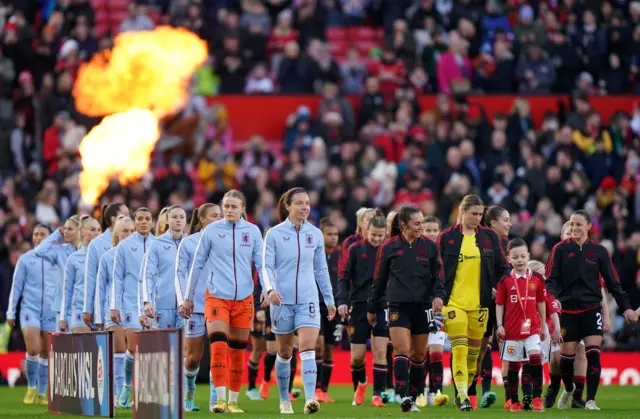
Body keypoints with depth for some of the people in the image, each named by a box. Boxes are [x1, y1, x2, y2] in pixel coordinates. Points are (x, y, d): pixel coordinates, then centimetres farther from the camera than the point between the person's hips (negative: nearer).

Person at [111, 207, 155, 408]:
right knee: (134, 347, -10)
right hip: (131, 301, -2)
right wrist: (114, 306, -1)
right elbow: (117, 277, 4)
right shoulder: (124, 246, 4)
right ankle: (127, 387, 8)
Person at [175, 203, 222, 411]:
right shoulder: (188, 243, 3)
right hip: (196, 306, -1)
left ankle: (215, 399, -7)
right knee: (193, 357, 3)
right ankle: (189, 393, 27)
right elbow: (180, 273, 2)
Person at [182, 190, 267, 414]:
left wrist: (268, 288, -11)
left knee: (238, 351, 7)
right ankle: (220, 399, -17)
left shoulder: (253, 231, 5)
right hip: (216, 296, -2)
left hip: (243, 298, 2)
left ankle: (233, 401, 17)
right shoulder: (211, 231, 2)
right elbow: (197, 265, 7)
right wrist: (188, 298, 9)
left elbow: (261, 263, 5)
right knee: (218, 347, -16)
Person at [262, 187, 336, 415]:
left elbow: (321, 269, 15)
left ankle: (310, 398, -25)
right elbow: (266, 266, -6)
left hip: (308, 300, 1)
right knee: (284, 353, 9)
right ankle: (284, 401, 24)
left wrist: (329, 300, 17)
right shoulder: (274, 234, -2)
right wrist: (270, 289, -25)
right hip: (282, 300, -1)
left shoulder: (315, 234, 7)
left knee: (308, 349, -15)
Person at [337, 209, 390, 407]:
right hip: (359, 307, 0)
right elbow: (344, 277, 2)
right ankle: (360, 384, 32)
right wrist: (342, 301, -11)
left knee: (380, 351, -9)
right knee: (357, 356, 2)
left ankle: (377, 395, -3)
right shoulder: (355, 249, 0)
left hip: (383, 307, 0)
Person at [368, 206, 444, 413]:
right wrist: (372, 308, 13)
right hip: (398, 307, -2)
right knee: (402, 351, -16)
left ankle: (412, 398, 18)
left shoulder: (429, 246, 6)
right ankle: (403, 396, -24)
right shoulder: (388, 247, 2)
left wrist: (438, 295, -14)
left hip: (422, 307, 2)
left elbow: (438, 274, 6)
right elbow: (379, 279, 9)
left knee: (419, 355, 7)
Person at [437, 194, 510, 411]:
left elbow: (502, 267, 12)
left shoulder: (489, 237, 7)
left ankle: (464, 391, 20)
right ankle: (463, 397, -15)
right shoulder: (447, 237, 0)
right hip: (454, 302, -3)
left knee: (474, 350, 7)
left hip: (479, 303, 3)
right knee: (459, 349, -12)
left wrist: (496, 288, -1)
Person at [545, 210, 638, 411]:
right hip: (567, 309, 0)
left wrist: (626, 307, 2)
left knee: (593, 353, -12)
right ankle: (568, 389, 31)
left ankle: (591, 400, -6)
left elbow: (612, 282, 8)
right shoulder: (560, 249, 0)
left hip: (591, 308, 0)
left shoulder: (599, 251, 3)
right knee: (567, 355, 2)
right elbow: (551, 279, -3)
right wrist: (553, 297, -23)